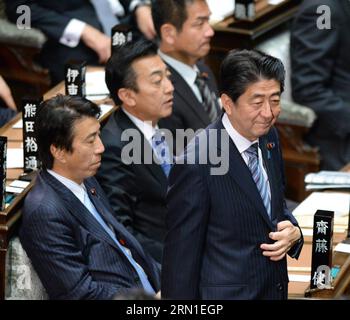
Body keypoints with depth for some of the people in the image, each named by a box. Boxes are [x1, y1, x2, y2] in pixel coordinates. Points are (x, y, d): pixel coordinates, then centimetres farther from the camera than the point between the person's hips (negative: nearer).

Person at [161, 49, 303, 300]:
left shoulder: (269, 137, -1)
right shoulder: (195, 166, -23)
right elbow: (181, 258, -18)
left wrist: (293, 232, -7)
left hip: (276, 288, 7)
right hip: (225, 293, -7)